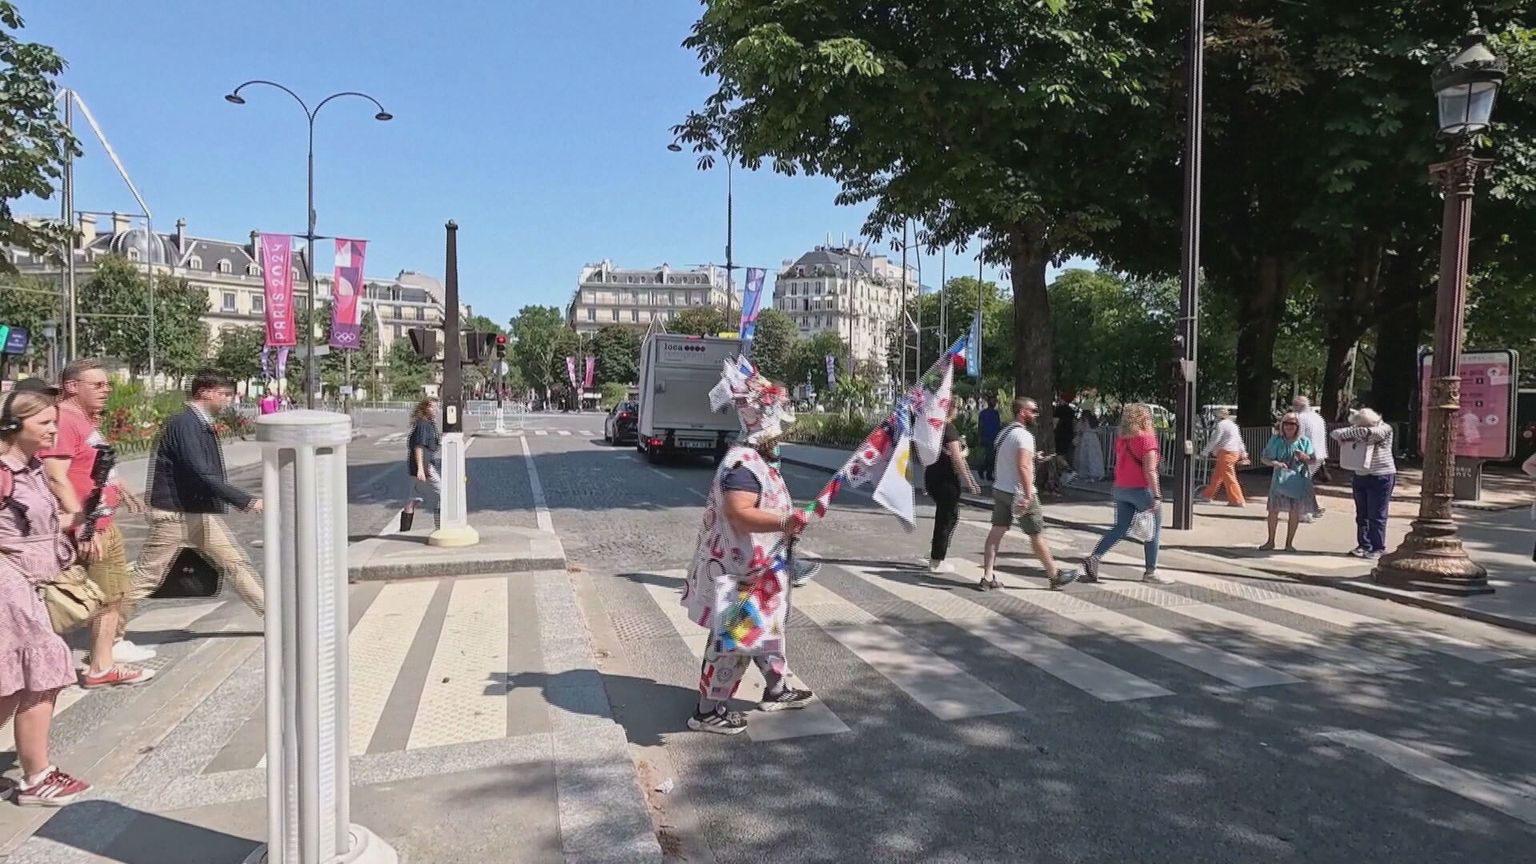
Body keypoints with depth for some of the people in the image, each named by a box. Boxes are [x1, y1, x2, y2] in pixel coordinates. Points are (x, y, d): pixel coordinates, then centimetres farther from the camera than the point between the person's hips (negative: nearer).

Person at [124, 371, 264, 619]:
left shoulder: (203, 425, 12)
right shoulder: (184, 424, -17)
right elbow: (201, 475, -26)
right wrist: (245, 502, -26)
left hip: (204, 514, 8)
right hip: (174, 515, -8)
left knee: (237, 565, 4)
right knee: (147, 576, 3)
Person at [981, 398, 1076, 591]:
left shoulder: (1004, 432, 11)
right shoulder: (1024, 435, -17)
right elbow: (1023, 467, -27)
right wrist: (1028, 495, -27)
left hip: (999, 489, 8)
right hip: (1019, 493, -8)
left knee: (996, 532, 6)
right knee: (1037, 535, 5)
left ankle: (987, 578, 5)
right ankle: (1055, 576, 18)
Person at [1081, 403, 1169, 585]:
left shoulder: (1121, 439, 7)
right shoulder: (1147, 438, -13)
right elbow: (1150, 470, -18)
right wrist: (1156, 496, -18)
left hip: (1121, 489, 7)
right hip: (1141, 490, -7)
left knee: (1120, 529, 11)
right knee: (1154, 530, 9)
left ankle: (1094, 558, -3)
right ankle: (1150, 572, 13)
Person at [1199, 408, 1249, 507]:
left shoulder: (1221, 424, -9)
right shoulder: (1233, 425, 19)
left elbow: (1214, 440, -12)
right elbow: (1240, 441, 20)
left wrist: (1205, 453, -6)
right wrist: (1243, 454, 22)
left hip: (1225, 453, -10)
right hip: (1235, 453, 10)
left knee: (1229, 477, -7)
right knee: (1217, 476, 16)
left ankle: (1237, 501, -8)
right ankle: (1208, 496, 24)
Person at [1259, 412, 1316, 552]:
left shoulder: (1304, 441, 0)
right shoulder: (1275, 439, -1)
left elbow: (1313, 460, 5)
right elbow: (1265, 458, 1)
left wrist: (1305, 457, -18)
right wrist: (1275, 463, -20)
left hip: (1299, 480, 1)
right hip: (1280, 479, -1)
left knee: (1295, 512, 5)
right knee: (1273, 510, -3)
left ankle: (1289, 543, 19)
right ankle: (1270, 541, 13)